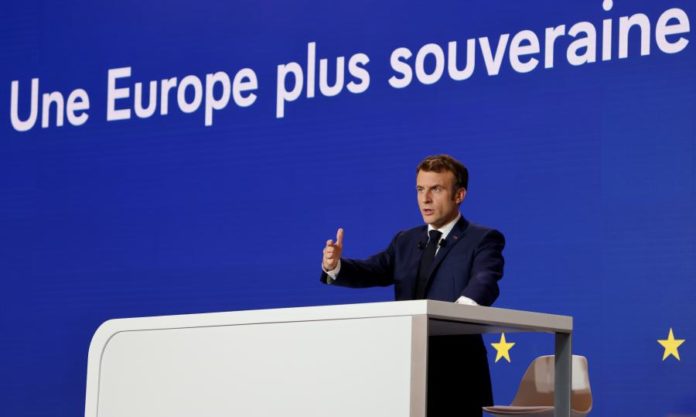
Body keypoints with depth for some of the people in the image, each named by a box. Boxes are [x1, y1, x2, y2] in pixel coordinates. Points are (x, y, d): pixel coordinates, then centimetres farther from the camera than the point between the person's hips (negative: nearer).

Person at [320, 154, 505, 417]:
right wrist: (335, 266, -19)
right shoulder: (405, 241, 17)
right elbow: (370, 271, 4)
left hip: (455, 373, -5)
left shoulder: (483, 240, -2)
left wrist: (463, 305, -44)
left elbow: (485, 280, -21)